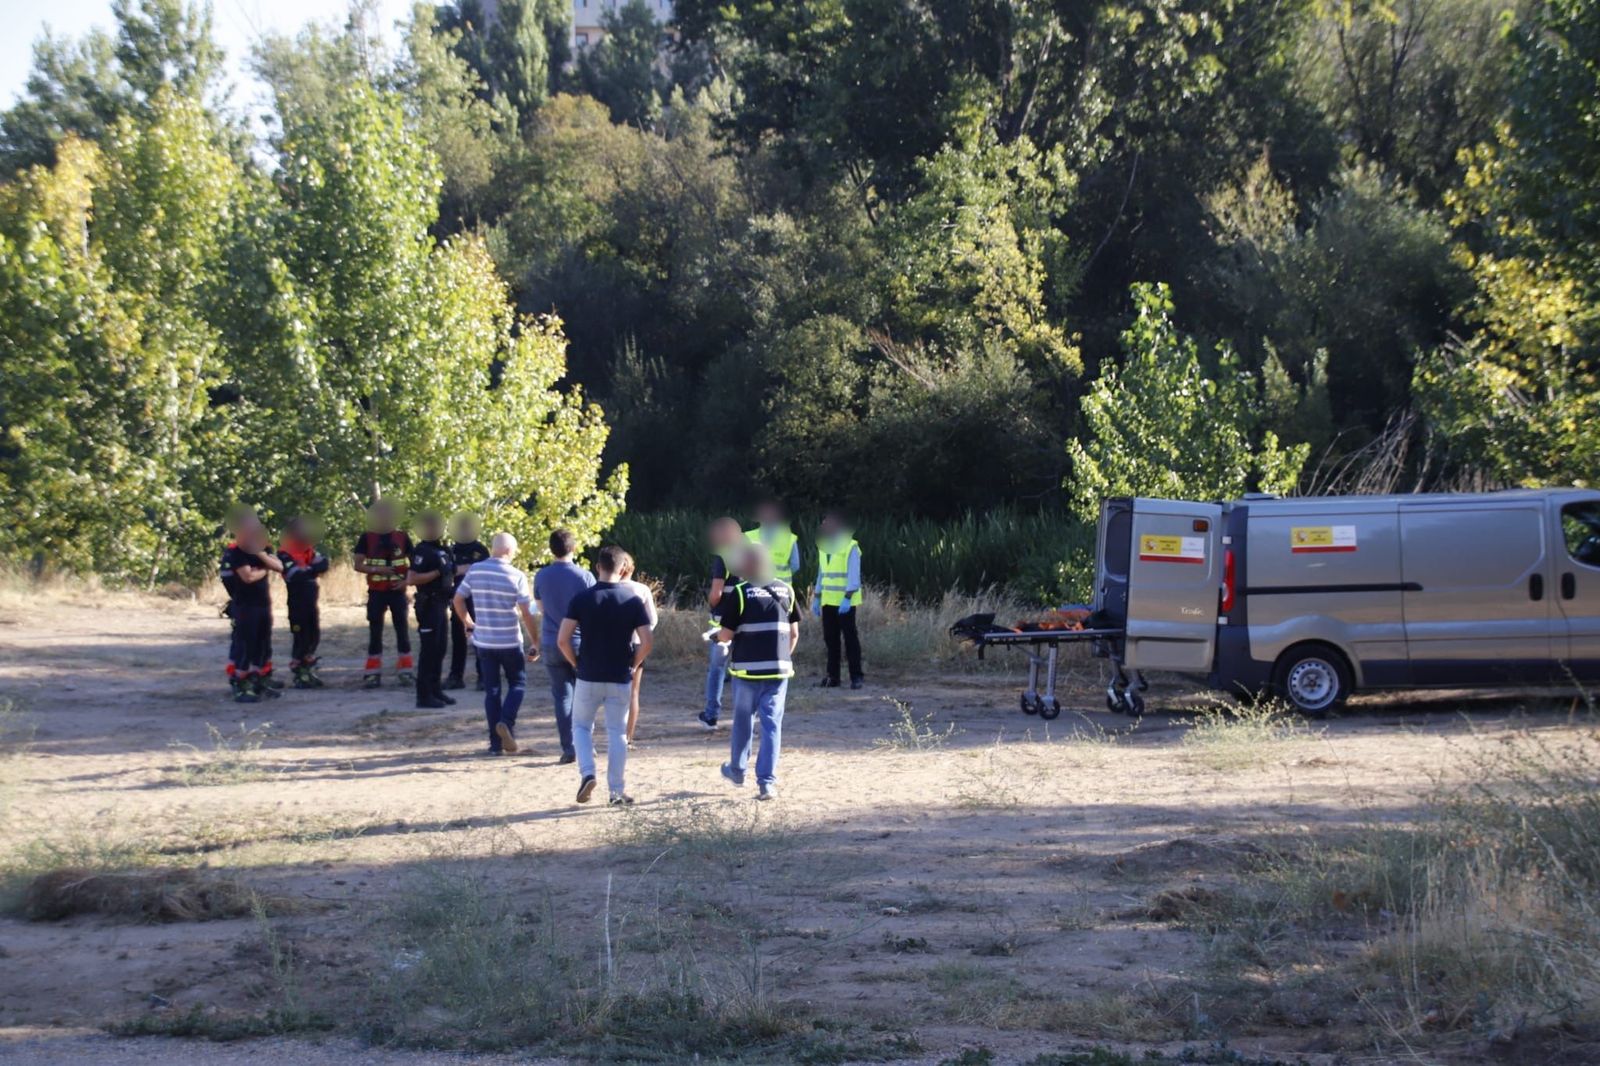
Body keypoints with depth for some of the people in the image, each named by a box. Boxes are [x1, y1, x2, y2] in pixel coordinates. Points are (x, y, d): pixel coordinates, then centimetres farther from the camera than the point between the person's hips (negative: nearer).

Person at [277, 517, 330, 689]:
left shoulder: (309, 551, 12)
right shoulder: (285, 554, -13)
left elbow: (322, 563, -2)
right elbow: (295, 575, -25)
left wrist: (320, 564, -22)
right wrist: (312, 570, -32)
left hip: (312, 602, 8)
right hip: (297, 603, -8)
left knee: (314, 636, 13)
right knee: (299, 638, -4)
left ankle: (309, 671, 26)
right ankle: (298, 675, 4)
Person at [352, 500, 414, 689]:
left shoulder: (402, 538, 3)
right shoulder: (367, 538, 0)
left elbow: (414, 563, 8)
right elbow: (358, 565, -2)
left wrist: (406, 580, -8)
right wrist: (376, 569, -18)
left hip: (397, 591, 1)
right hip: (376, 592, -1)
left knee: (402, 630, 3)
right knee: (375, 632, 2)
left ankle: (405, 671, 9)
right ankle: (373, 673, 5)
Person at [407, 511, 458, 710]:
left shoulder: (442, 550, 13)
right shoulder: (423, 551, -15)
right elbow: (411, 580, -24)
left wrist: (451, 589, 10)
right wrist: (437, 572, -24)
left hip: (441, 605, 9)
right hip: (429, 605, -9)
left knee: (440, 649, 14)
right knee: (429, 650, -7)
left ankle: (436, 690, 22)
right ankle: (424, 695, -4)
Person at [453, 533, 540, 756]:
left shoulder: (475, 570, -1)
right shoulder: (516, 576, -11)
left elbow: (458, 600, 4)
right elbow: (527, 614, -10)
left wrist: (469, 624, 18)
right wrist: (535, 643, -2)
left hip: (483, 641, 3)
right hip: (510, 642, -3)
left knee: (492, 689, 10)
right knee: (517, 683, 15)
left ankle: (495, 742, 9)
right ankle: (506, 722, -9)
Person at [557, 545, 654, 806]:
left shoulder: (582, 599, -6)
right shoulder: (633, 601, -4)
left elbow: (562, 640, -10)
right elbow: (647, 641, -9)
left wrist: (576, 664, 5)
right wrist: (633, 665, 7)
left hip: (588, 677, -1)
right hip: (620, 679, 1)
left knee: (581, 726, 16)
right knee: (616, 733, 8)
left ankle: (587, 773, -4)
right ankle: (617, 792, 9)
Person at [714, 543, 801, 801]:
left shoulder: (738, 594, -8)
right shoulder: (786, 591, 4)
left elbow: (726, 635, -8)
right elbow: (794, 632, 7)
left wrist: (720, 637, 15)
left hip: (747, 669, -2)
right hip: (779, 669, 2)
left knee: (743, 721, 16)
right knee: (772, 724, 3)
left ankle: (737, 770, 33)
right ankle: (767, 782, -2)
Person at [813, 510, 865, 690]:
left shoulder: (850, 547, -8)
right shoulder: (823, 548, 15)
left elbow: (854, 575, -13)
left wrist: (847, 598, -22)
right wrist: (816, 598, 15)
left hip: (845, 602, -7)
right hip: (828, 601, 7)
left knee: (850, 638, -5)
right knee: (830, 639, 7)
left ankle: (856, 676, -3)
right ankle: (832, 676, 11)